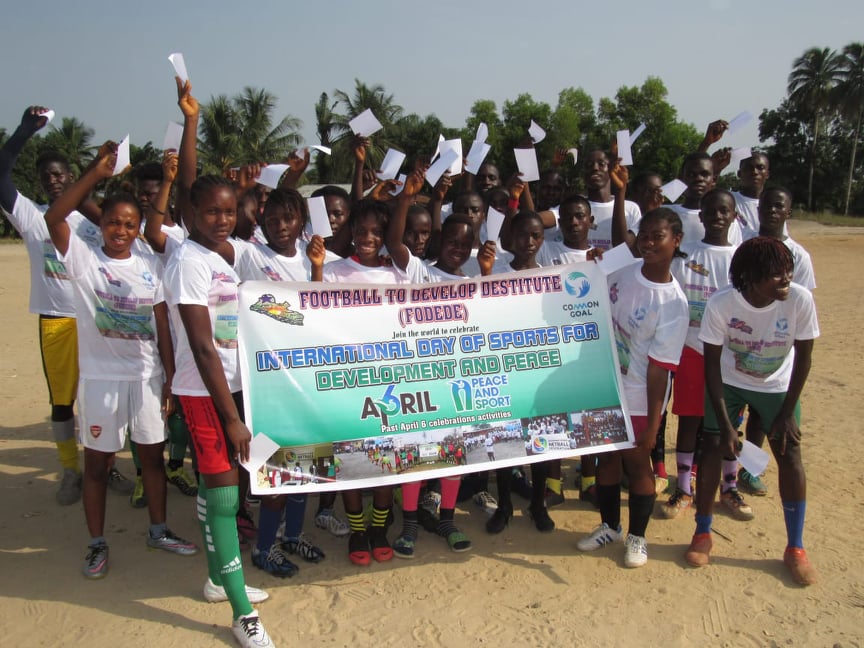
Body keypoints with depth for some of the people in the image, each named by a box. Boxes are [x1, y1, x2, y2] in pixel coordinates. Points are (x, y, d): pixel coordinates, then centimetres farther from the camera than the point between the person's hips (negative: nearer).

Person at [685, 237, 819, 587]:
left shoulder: (800, 299, -27)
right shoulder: (720, 303, -29)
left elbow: (803, 356, -13)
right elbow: (711, 363, -19)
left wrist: (787, 413, -11)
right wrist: (726, 425, -20)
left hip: (778, 387, 1)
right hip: (729, 383, 0)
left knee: (790, 455, -3)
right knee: (713, 447, -5)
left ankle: (795, 548, 14)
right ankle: (702, 534, 15)